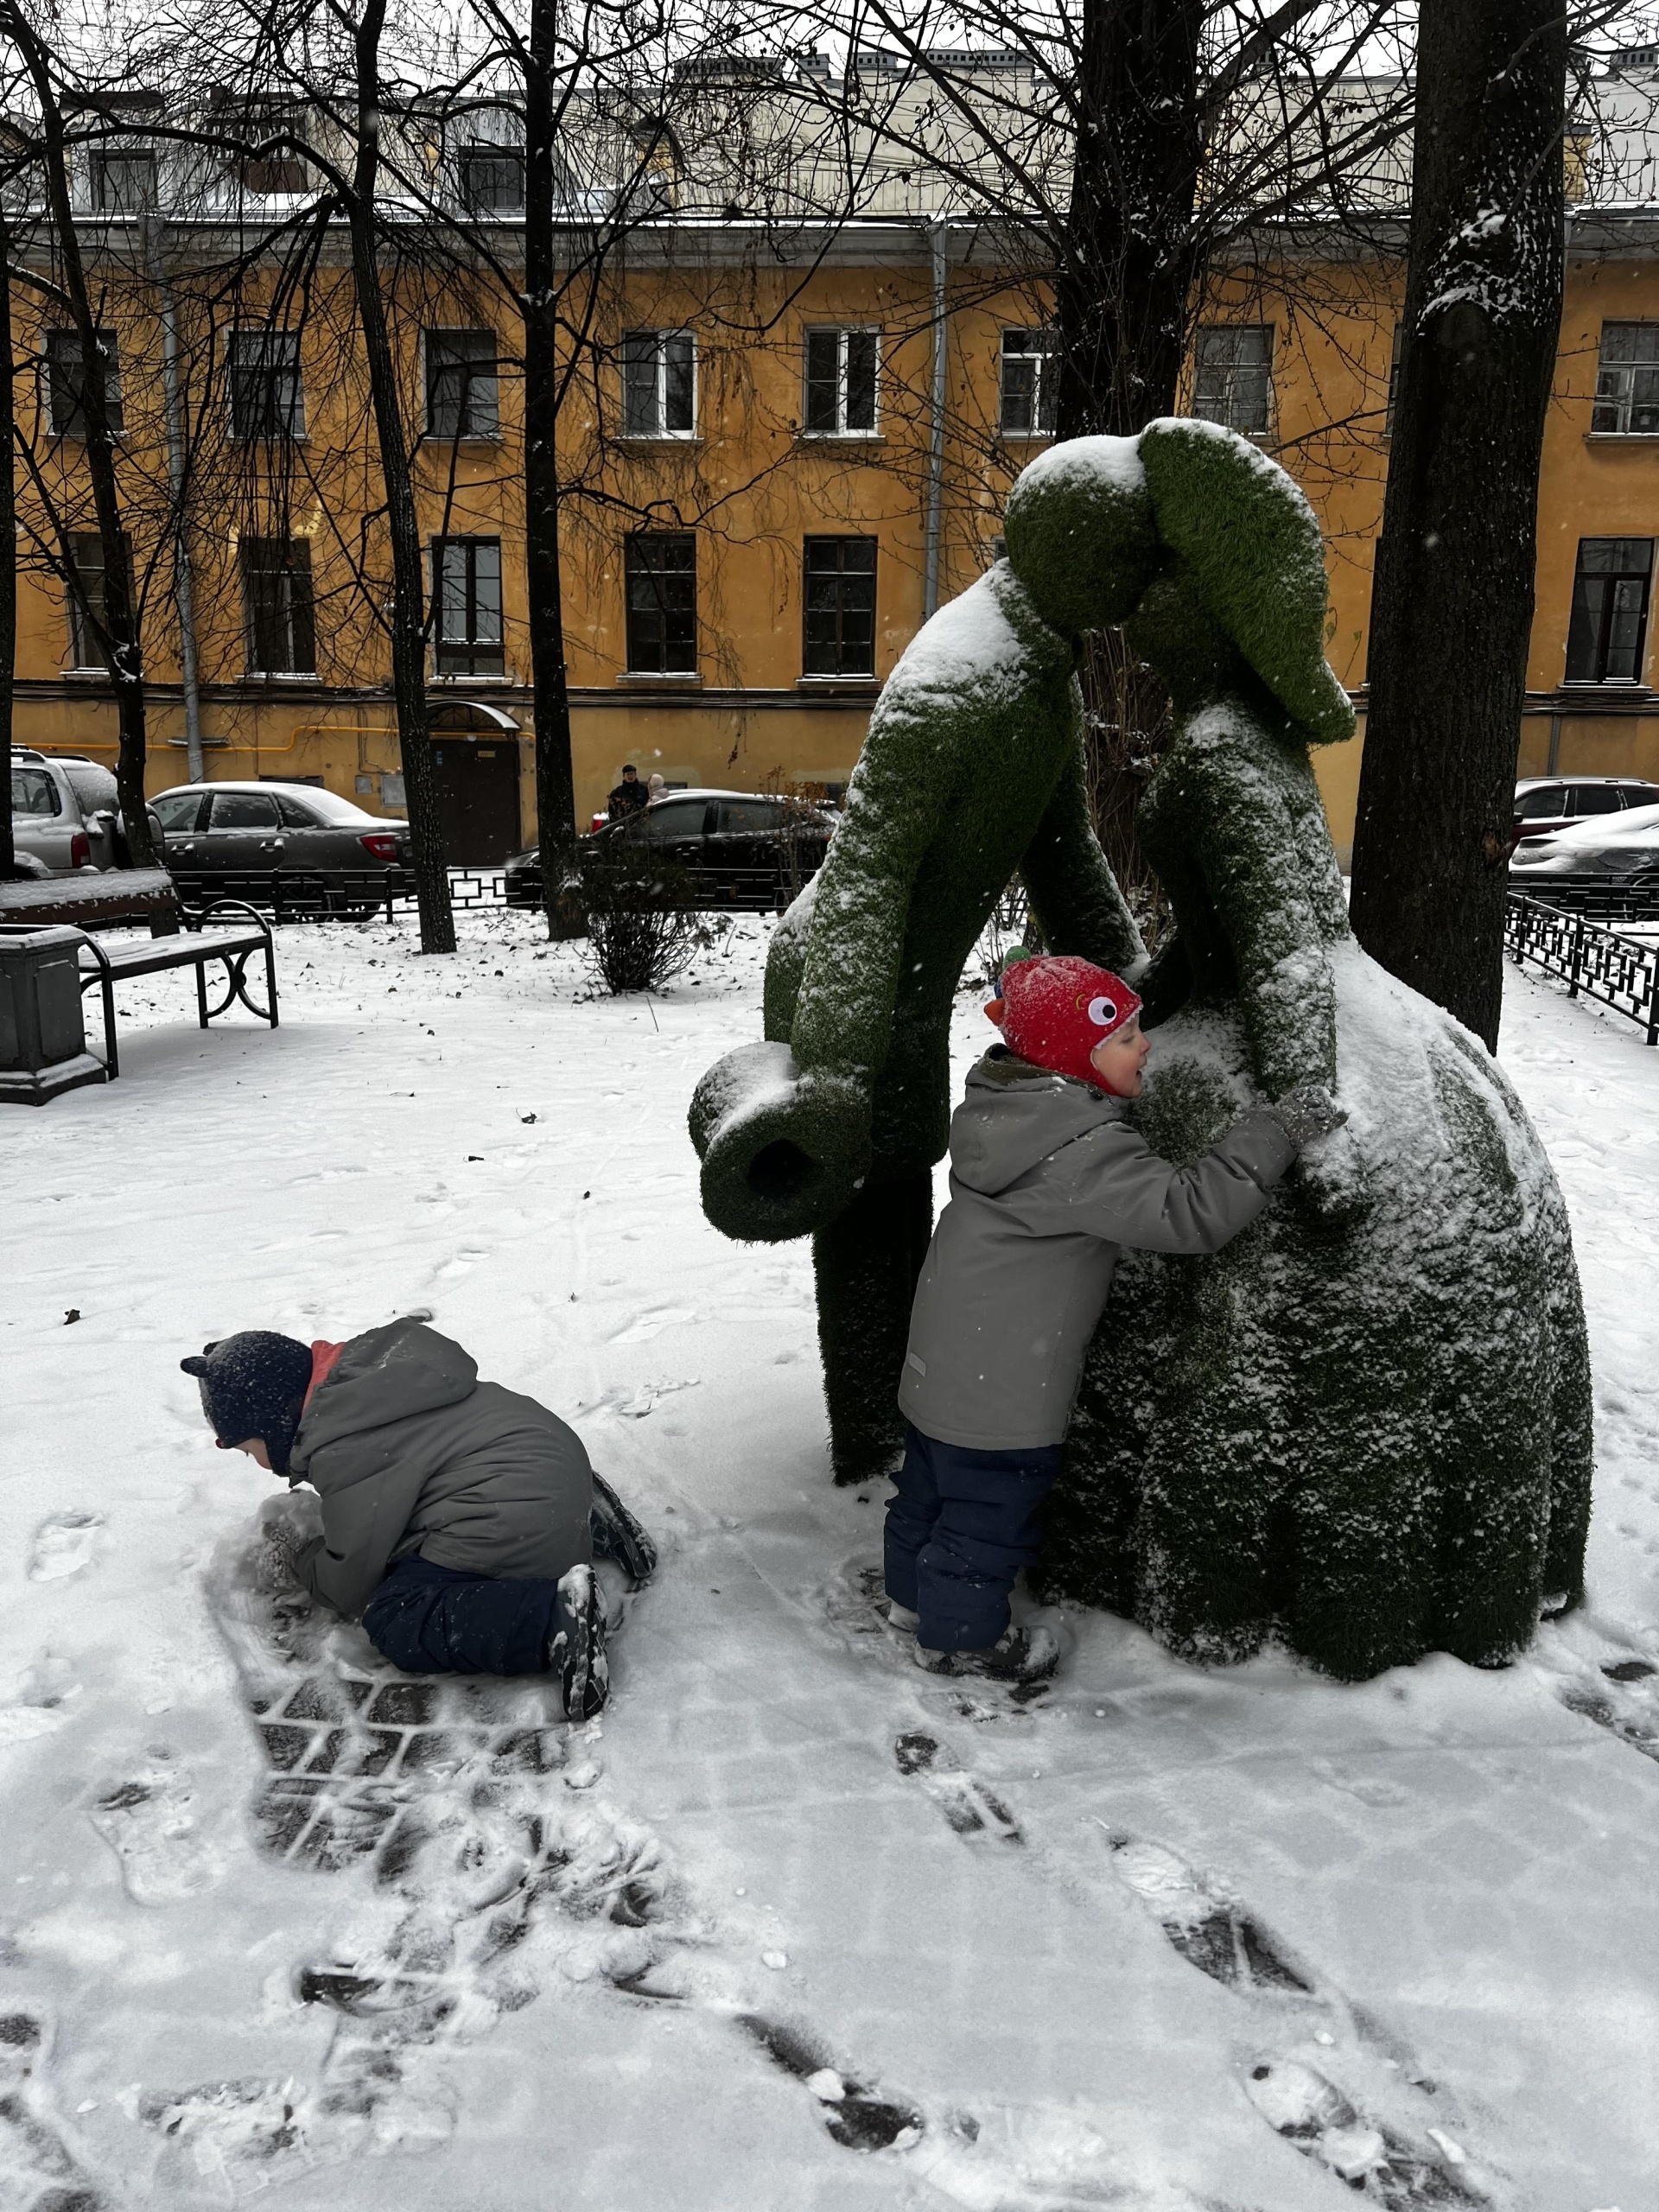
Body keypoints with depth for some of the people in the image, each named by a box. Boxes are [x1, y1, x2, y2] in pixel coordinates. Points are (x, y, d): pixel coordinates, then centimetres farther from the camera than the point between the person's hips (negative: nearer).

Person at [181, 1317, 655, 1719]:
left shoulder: (344, 1449, -14)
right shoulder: (363, 1375, 15)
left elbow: (352, 1588, -5)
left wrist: (297, 1560, 15)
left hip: (515, 1517, -10)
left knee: (393, 1625, -6)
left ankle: (552, 1616, -26)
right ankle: (586, 1523, 14)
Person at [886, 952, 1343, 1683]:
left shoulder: (1003, 1104, 1)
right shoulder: (1083, 1153, -29)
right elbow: (1189, 1211, -32)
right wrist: (1277, 1131, -25)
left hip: (943, 1361, 10)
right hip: (1002, 1389, -10)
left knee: (931, 1485, 26)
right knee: (988, 1512, 12)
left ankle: (916, 1597, 47)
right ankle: (960, 1637, 31)